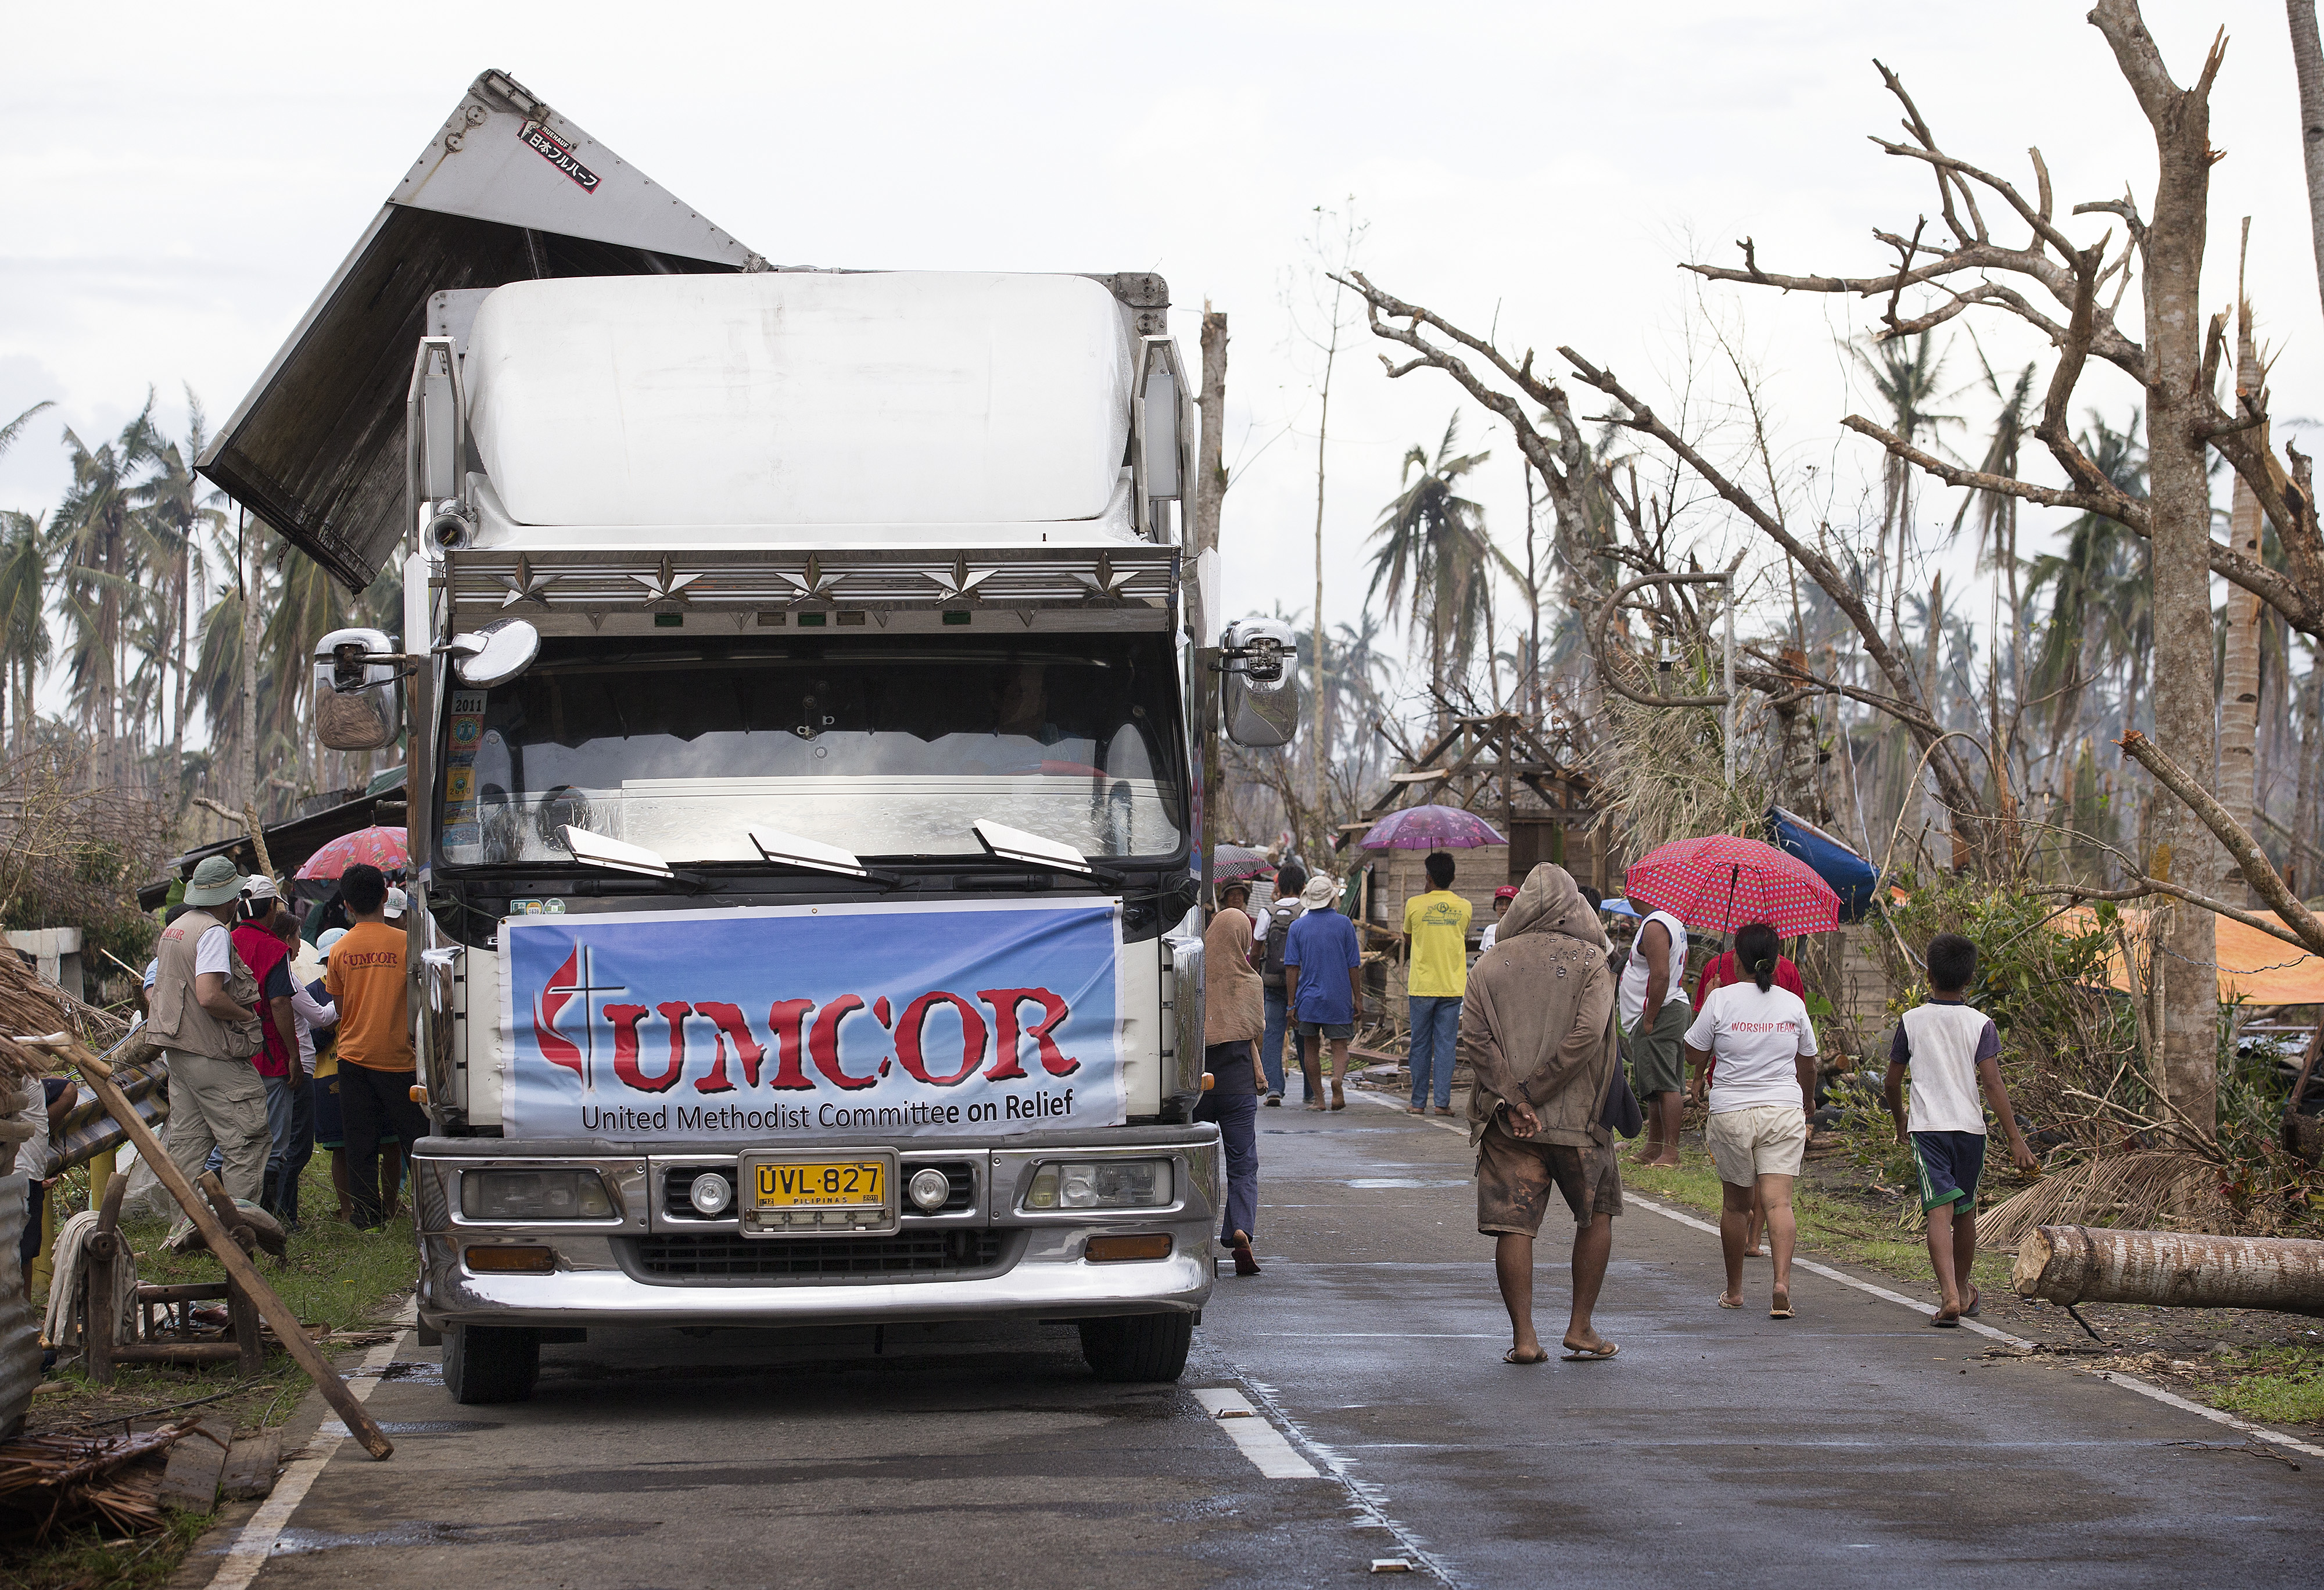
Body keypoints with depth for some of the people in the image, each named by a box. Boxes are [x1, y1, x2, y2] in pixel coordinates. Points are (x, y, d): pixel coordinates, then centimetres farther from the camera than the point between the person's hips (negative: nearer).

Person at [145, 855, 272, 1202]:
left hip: (178, 1053, 10)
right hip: (215, 1055, -10)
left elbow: (156, 990, 24)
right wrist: (248, 1017, -13)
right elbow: (209, 996, -27)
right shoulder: (214, 932, -16)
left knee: (187, 1141, 12)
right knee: (246, 1141, -6)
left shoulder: (174, 929, 14)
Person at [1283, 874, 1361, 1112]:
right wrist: (1358, 998, 6)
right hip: (1339, 999, -1)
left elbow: (1292, 967, -1)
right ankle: (1337, 1078, -26)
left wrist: (1291, 1003, 1)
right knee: (1340, 1047, 4)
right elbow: (1353, 965, -1)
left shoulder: (1297, 927, 1)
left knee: (1311, 1048, 11)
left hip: (1308, 997, 1)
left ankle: (1317, 1098, 10)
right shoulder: (1344, 924, -1)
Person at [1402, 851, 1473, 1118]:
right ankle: (1443, 1101, -2)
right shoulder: (1464, 908, 1)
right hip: (1452, 986, 1)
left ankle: (1418, 1102, 9)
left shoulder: (1415, 905, -5)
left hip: (1422, 986, -1)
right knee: (1446, 1045, 3)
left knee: (1421, 1045, 6)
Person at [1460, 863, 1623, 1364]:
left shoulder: (1490, 964, 4)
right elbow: (1586, 1034, -15)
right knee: (1596, 1214, 16)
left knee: (1513, 1225, 2)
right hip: (1578, 1116, -1)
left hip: (1508, 1122, 1)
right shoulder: (1590, 961, -2)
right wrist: (1534, 1092, -10)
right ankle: (1581, 1329, 14)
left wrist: (1514, 1100, -10)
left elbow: (1474, 1038, -7)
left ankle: (1523, 1337, -2)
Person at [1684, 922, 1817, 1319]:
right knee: (1778, 1200, -6)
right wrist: (1808, 1100, 35)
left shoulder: (1722, 999, -7)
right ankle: (1782, 1282, -24)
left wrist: (1700, 1076, 23)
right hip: (1784, 1111, 1)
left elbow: (1694, 1053, 0)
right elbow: (1808, 1062, 17)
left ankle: (1734, 1291, 22)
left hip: (1731, 1113, -1)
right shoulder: (1793, 1003, 3)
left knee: (1735, 1204, 12)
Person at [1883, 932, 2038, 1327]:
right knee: (1964, 1213, 18)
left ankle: (1949, 1295, -28)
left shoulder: (1912, 1021, 2)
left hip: (1926, 1128, -1)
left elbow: (1893, 1080, 10)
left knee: (1939, 1212, -10)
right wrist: (2016, 1140, -9)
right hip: (1970, 1127, 1)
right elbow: (1993, 1083, -9)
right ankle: (1965, 1291, 35)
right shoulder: (1980, 1024, -1)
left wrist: (1900, 1120, 29)